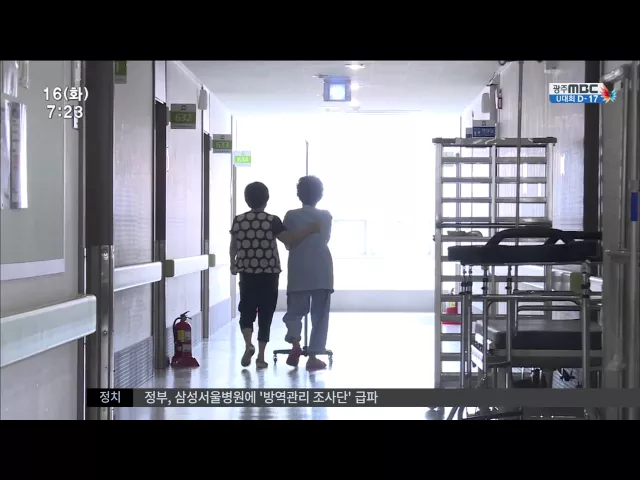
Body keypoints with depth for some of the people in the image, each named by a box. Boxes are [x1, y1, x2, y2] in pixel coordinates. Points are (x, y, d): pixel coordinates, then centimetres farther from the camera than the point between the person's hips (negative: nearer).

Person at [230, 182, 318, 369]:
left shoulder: (238, 220, 2)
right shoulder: (272, 220, -8)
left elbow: (233, 247, 11)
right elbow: (289, 240, -16)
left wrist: (233, 264, 28)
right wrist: (309, 229, -8)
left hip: (247, 272, 2)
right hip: (268, 273, -2)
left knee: (247, 310, 11)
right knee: (265, 314, 5)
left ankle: (248, 344, -14)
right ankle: (261, 357, 6)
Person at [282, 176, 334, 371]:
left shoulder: (291, 216, -2)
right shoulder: (326, 216, 2)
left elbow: (287, 243, 6)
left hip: (298, 271, 0)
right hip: (322, 271, 0)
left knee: (295, 311, 12)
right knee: (319, 315, 5)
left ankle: (295, 343, -13)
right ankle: (313, 357, 1)